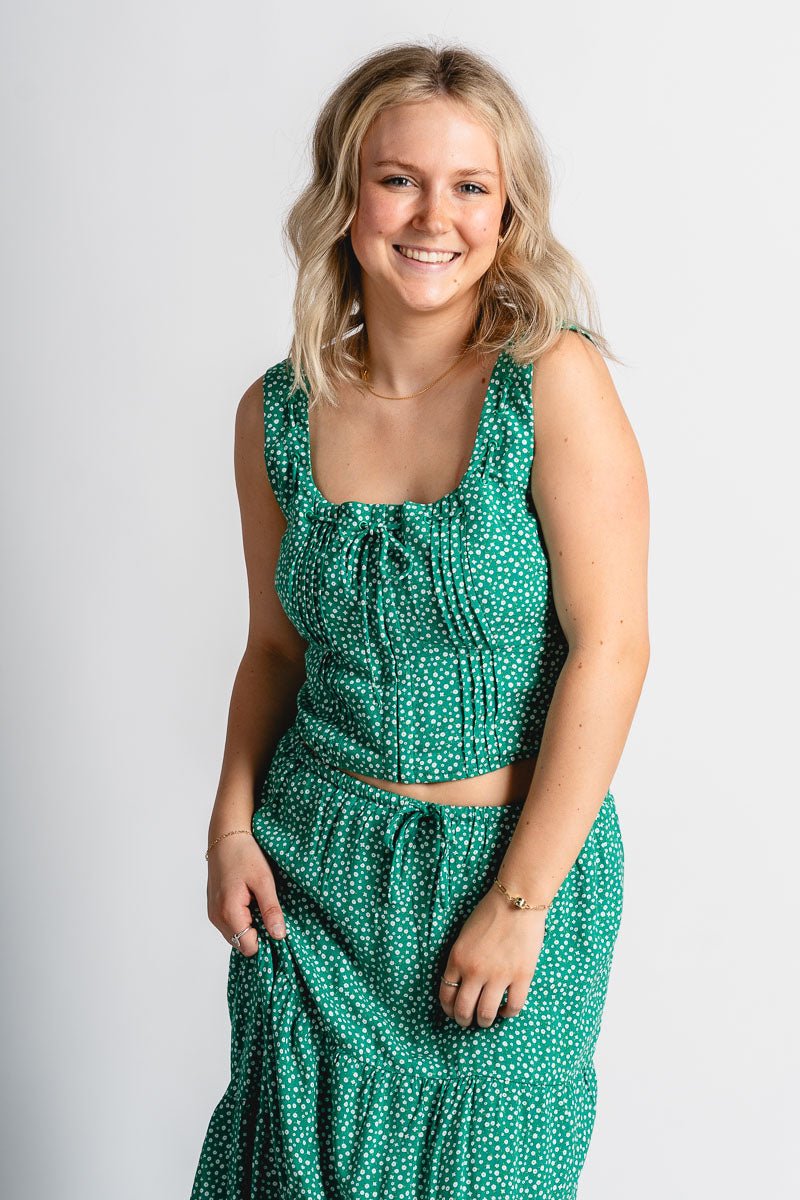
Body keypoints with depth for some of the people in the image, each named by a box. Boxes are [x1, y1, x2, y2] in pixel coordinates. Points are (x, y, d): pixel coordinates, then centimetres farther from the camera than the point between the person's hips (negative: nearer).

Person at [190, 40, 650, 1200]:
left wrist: (518, 900, -15)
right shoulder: (277, 413, -1)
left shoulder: (554, 382, -14)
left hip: (517, 855, -3)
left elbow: (610, 648, -16)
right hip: (312, 863, 3)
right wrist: (233, 822, -3)